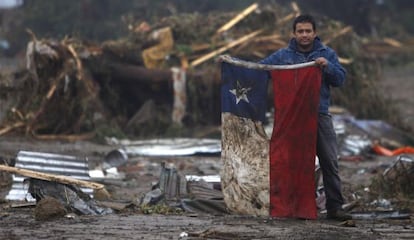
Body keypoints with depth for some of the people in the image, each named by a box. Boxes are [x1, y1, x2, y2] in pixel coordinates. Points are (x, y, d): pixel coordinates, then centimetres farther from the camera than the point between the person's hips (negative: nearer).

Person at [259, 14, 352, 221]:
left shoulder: (327, 54, 9)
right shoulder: (283, 56, 9)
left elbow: (340, 79, 2)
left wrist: (327, 66, -16)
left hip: (320, 115, 0)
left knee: (329, 161, -4)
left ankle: (335, 207, -1)